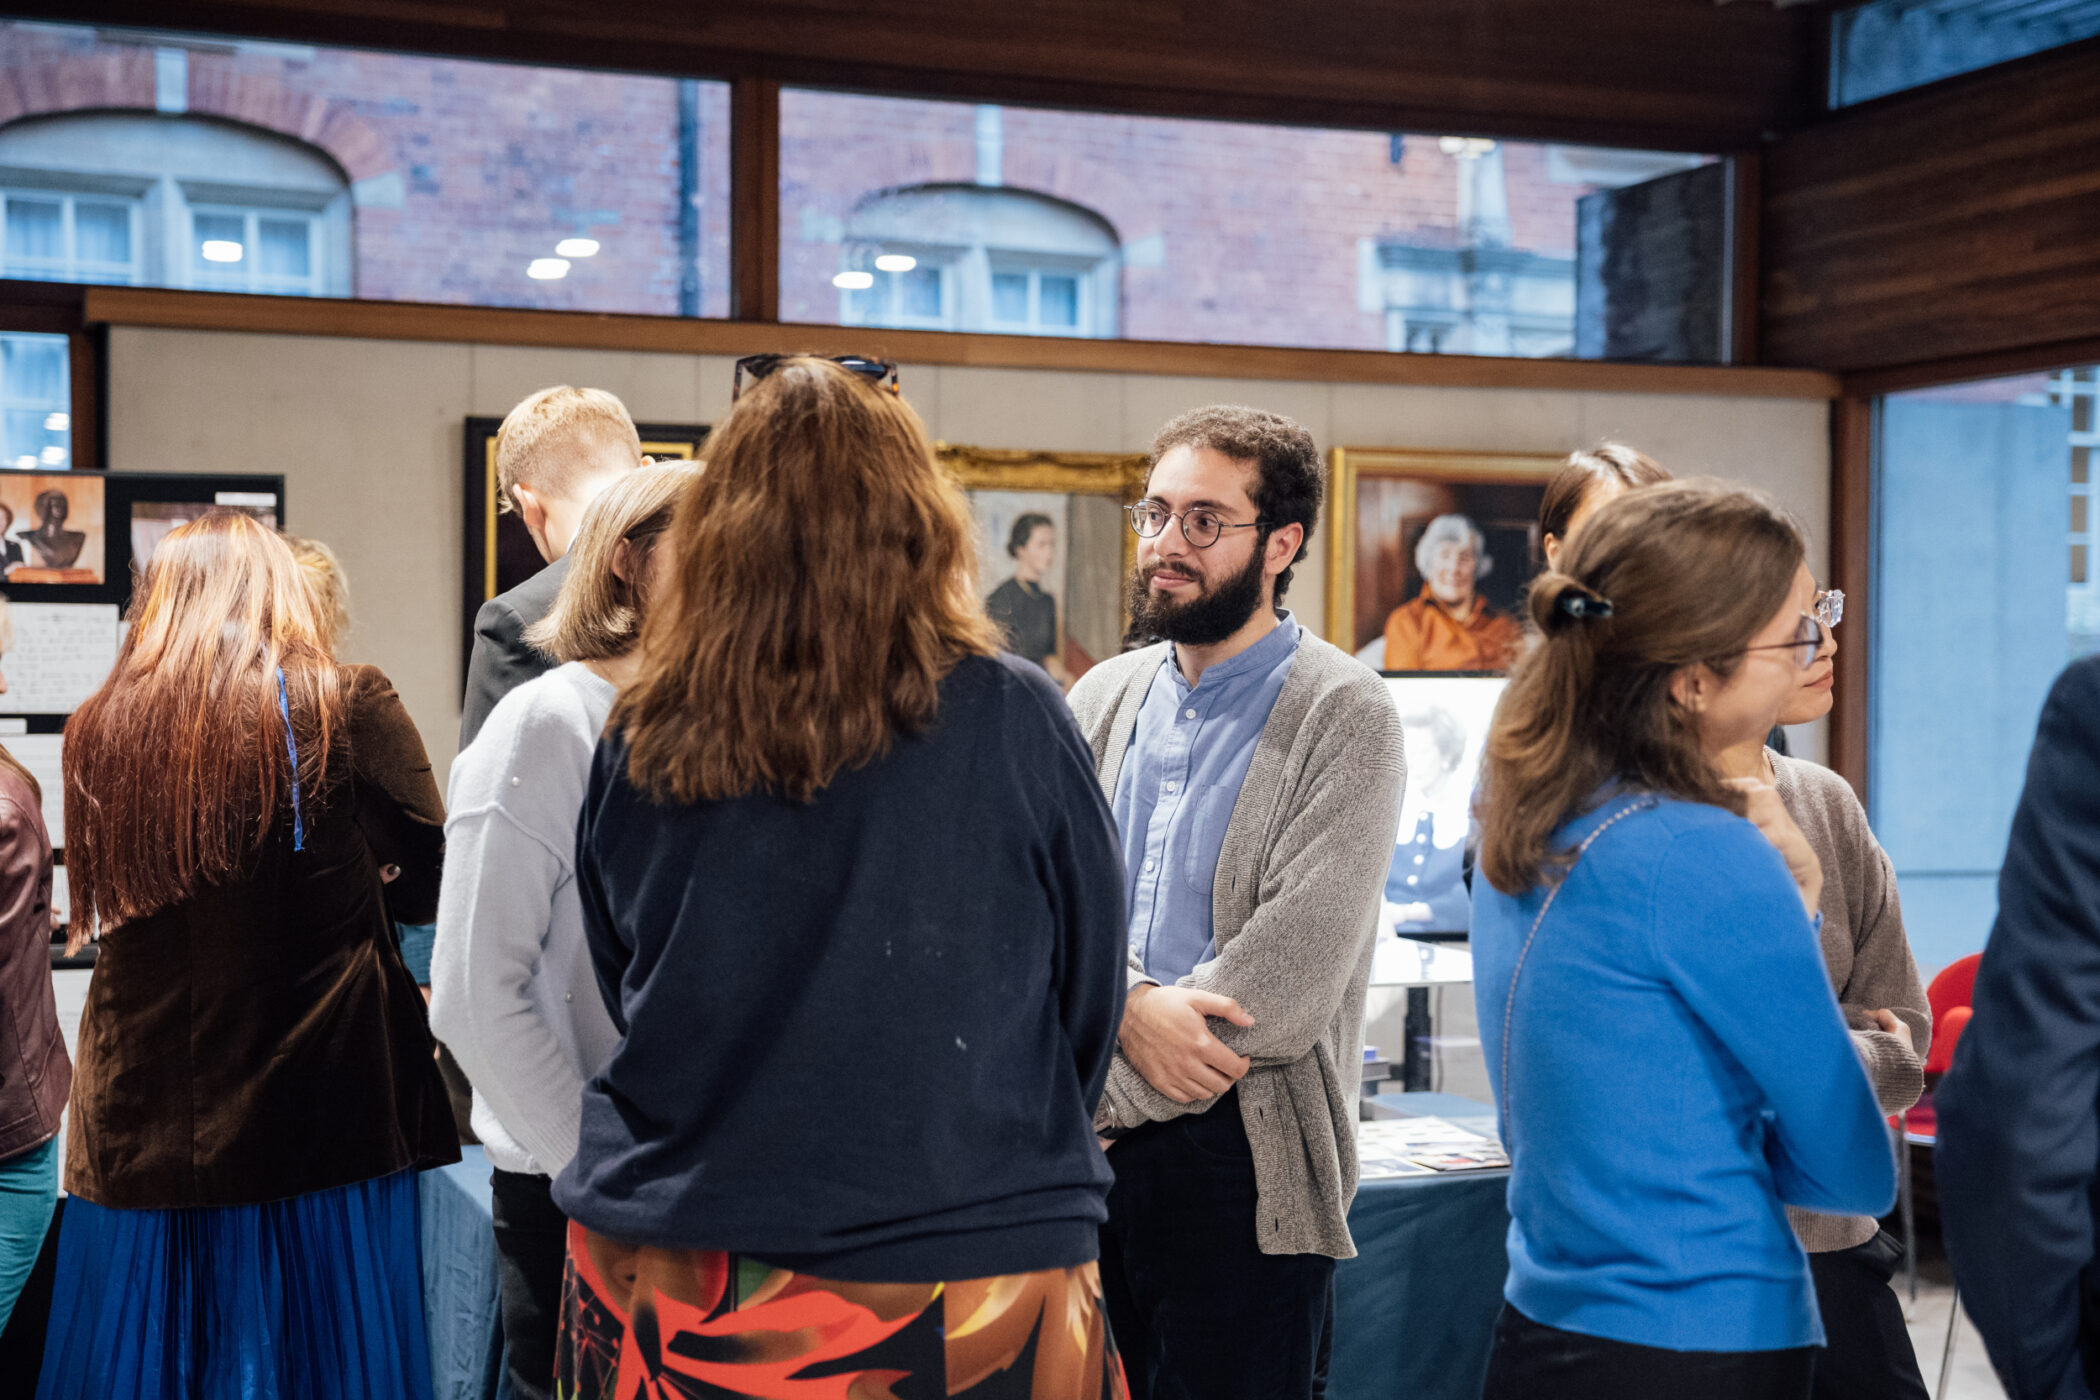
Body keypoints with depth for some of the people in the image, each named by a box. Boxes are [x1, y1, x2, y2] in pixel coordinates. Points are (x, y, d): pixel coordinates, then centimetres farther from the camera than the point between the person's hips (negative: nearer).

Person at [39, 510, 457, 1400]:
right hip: (324, 1121, -2)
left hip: (139, 1132, 3)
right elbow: (430, 883, 0)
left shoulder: (95, 732, 0)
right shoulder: (350, 710, -8)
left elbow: (104, 913, 13)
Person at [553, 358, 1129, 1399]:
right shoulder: (1010, 721, -11)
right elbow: (1089, 986, 1)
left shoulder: (639, 744, -5)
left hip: (668, 1284, 3)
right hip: (959, 1289, -2)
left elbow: (624, 993, 8)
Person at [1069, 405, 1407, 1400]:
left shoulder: (1345, 718, -6)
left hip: (1242, 1166, -5)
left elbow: (1292, 974, -14)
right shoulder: (1102, 700, 12)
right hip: (1091, 1153, 5)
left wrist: (1101, 1102, -11)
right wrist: (1130, 1004, -17)